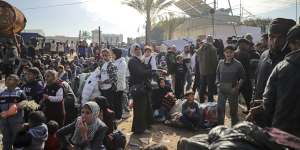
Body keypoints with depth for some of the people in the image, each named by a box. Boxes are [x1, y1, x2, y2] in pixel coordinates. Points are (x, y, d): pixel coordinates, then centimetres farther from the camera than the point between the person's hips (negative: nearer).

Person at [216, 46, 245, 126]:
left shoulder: (238, 64, -6)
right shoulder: (221, 63, 2)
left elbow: (242, 77, -1)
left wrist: (237, 87, -12)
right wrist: (217, 82, 2)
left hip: (233, 90, -2)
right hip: (222, 89, 3)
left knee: (233, 110, 9)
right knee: (220, 109, 8)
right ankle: (220, 126, 23)